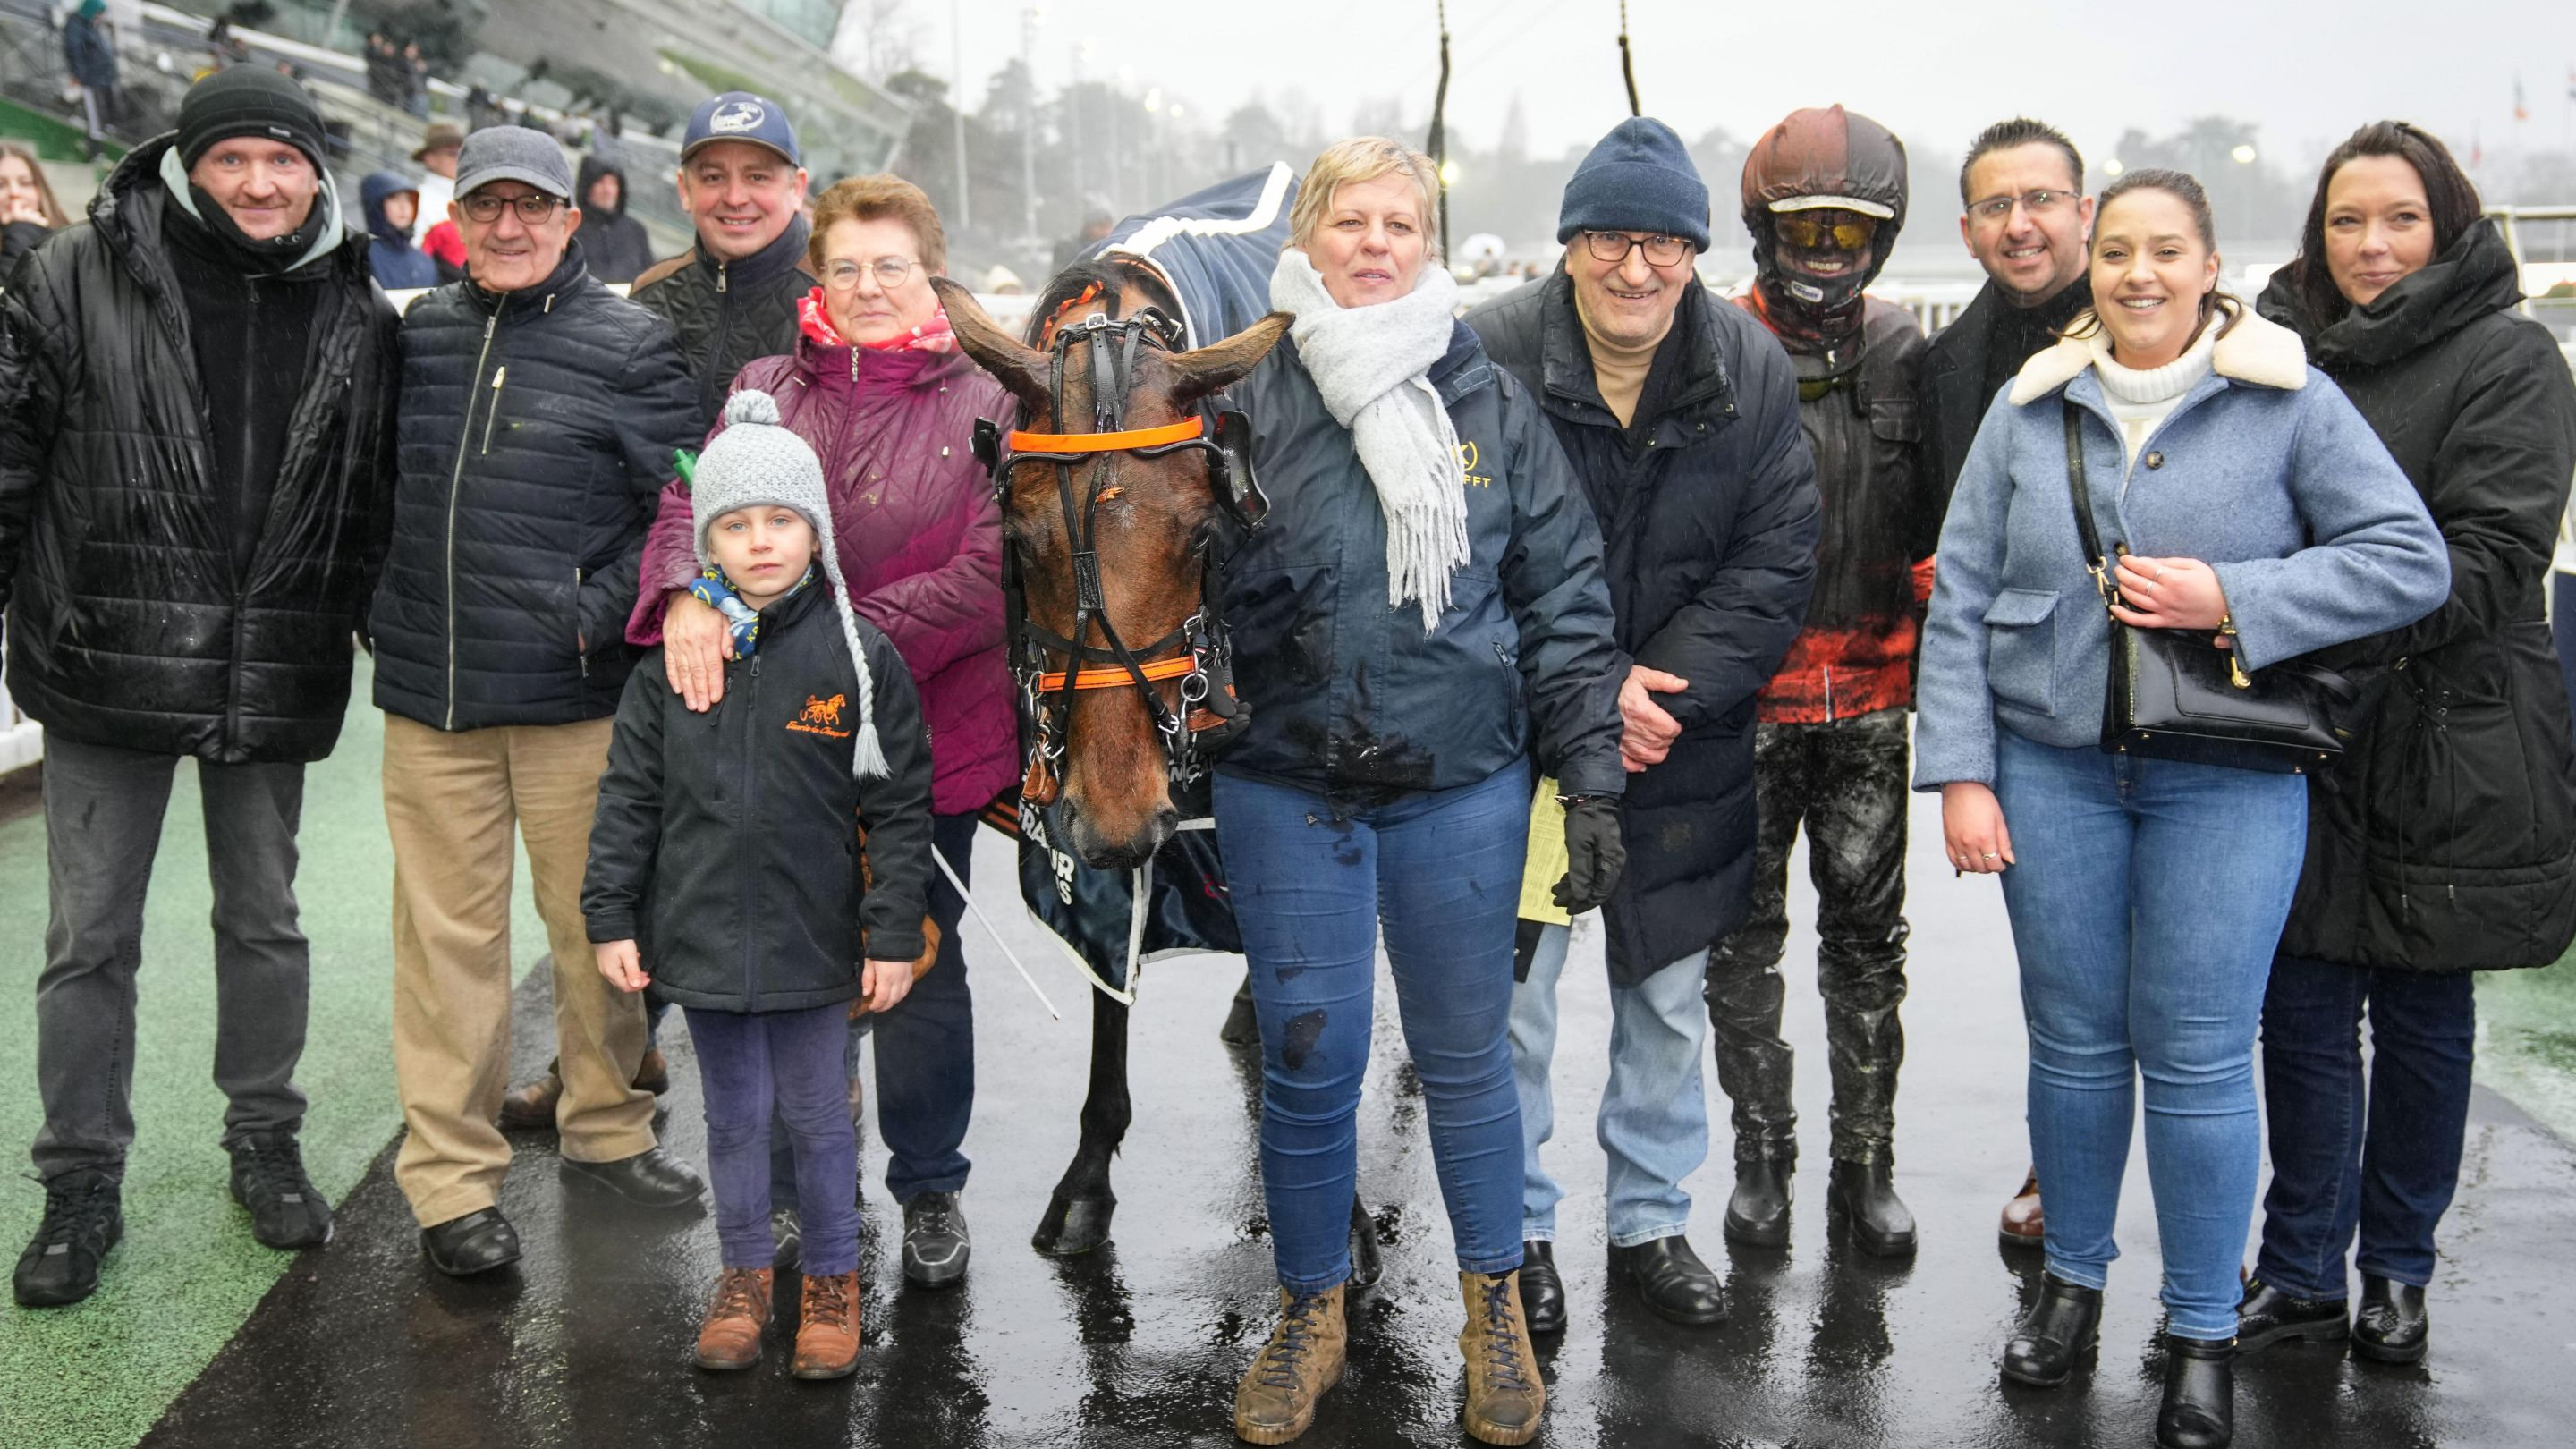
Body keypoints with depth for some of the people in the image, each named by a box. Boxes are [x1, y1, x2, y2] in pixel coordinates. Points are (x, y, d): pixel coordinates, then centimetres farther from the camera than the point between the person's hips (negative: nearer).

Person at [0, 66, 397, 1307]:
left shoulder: (355, 318, 4)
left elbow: (378, 500, 12)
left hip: (274, 680, 2)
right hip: (107, 663, -2)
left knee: (264, 921, 15)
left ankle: (264, 1144, 32)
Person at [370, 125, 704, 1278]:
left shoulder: (629, 345, 0)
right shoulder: (415, 336, 10)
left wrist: (597, 618, -12)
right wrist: (384, 613, 13)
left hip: (578, 697, -2)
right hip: (430, 693, 3)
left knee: (599, 924, 8)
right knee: (447, 933, 5)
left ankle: (607, 1128, 27)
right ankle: (451, 1176, 14)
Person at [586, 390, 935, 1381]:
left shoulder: (859, 657, -8)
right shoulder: (673, 658, -1)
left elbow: (899, 809, -5)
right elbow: (628, 796, 4)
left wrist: (893, 936, -7)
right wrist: (611, 918, 0)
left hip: (814, 941, -2)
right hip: (700, 936, 2)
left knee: (816, 1115, 11)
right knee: (733, 1116, 15)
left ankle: (832, 1278, 29)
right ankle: (745, 1272, 33)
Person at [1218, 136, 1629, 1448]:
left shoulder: (1492, 405, 3)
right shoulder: (1245, 404, -1)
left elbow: (1565, 601, 4)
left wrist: (1589, 780, 0)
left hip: (1464, 788, 1)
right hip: (1286, 791, 0)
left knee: (1465, 1057, 12)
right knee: (1308, 1066, 6)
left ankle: (1495, 1308, 31)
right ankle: (1310, 1316, 27)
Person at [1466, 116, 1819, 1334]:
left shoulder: (1753, 373, -3)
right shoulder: (1488, 359, -12)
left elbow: (1773, 563, -5)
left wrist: (1665, 691, -17)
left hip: (1682, 747, 3)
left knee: (1669, 1002, 15)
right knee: (1510, 1004, 4)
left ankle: (1651, 1219, 33)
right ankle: (1519, 1228, 24)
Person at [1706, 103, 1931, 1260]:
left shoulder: (1907, 355, 5)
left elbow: (1941, 516, 13)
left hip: (1870, 697, 2)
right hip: (1744, 698, -2)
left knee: (1868, 936, 10)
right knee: (1745, 935, 8)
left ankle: (1866, 1163, 22)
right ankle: (1760, 1154, 23)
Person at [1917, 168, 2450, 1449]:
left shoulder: (2288, 401, -1)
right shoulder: (2030, 408, 6)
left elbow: (2412, 560, -5)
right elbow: (1960, 600, 5)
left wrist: (2233, 598, -15)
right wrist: (1960, 772, -2)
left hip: (2227, 778, -2)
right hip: (2051, 767, 2)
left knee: (2199, 1056, 0)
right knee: (2073, 1041, 11)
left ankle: (2202, 1335, 17)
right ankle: (2072, 1281, 30)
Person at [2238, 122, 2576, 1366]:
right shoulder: (2284, 350, 8)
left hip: (2447, 738, -3)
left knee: (2423, 1017, 10)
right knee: (2302, 1009, 5)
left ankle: (2396, 1270, 25)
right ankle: (2300, 1273, 17)